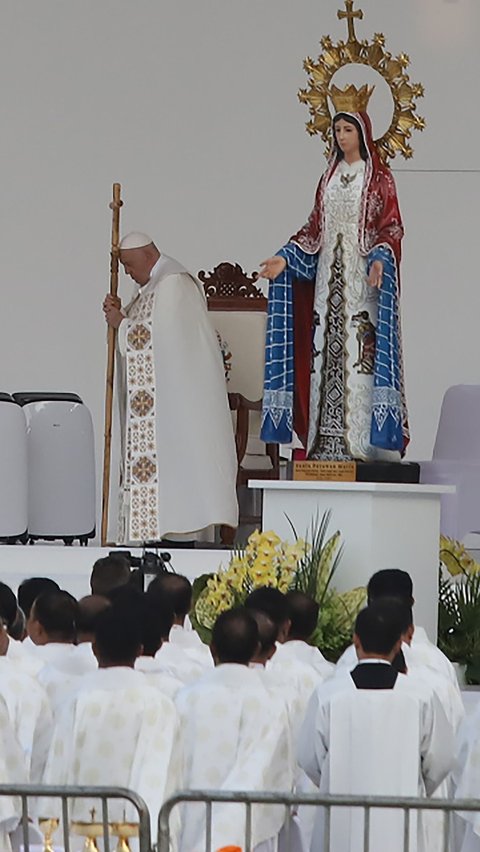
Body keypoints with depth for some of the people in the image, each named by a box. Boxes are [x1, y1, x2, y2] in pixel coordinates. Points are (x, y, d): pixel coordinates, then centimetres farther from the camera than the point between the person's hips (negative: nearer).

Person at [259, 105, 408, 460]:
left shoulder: (379, 177, 0)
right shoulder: (331, 175, 16)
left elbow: (391, 226, -6)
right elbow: (315, 226, 16)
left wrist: (380, 259, -24)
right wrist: (284, 258, 5)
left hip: (362, 274, -6)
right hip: (329, 273, 6)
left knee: (360, 349, -11)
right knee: (327, 349, 0)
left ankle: (361, 439, -13)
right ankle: (328, 440, 0)